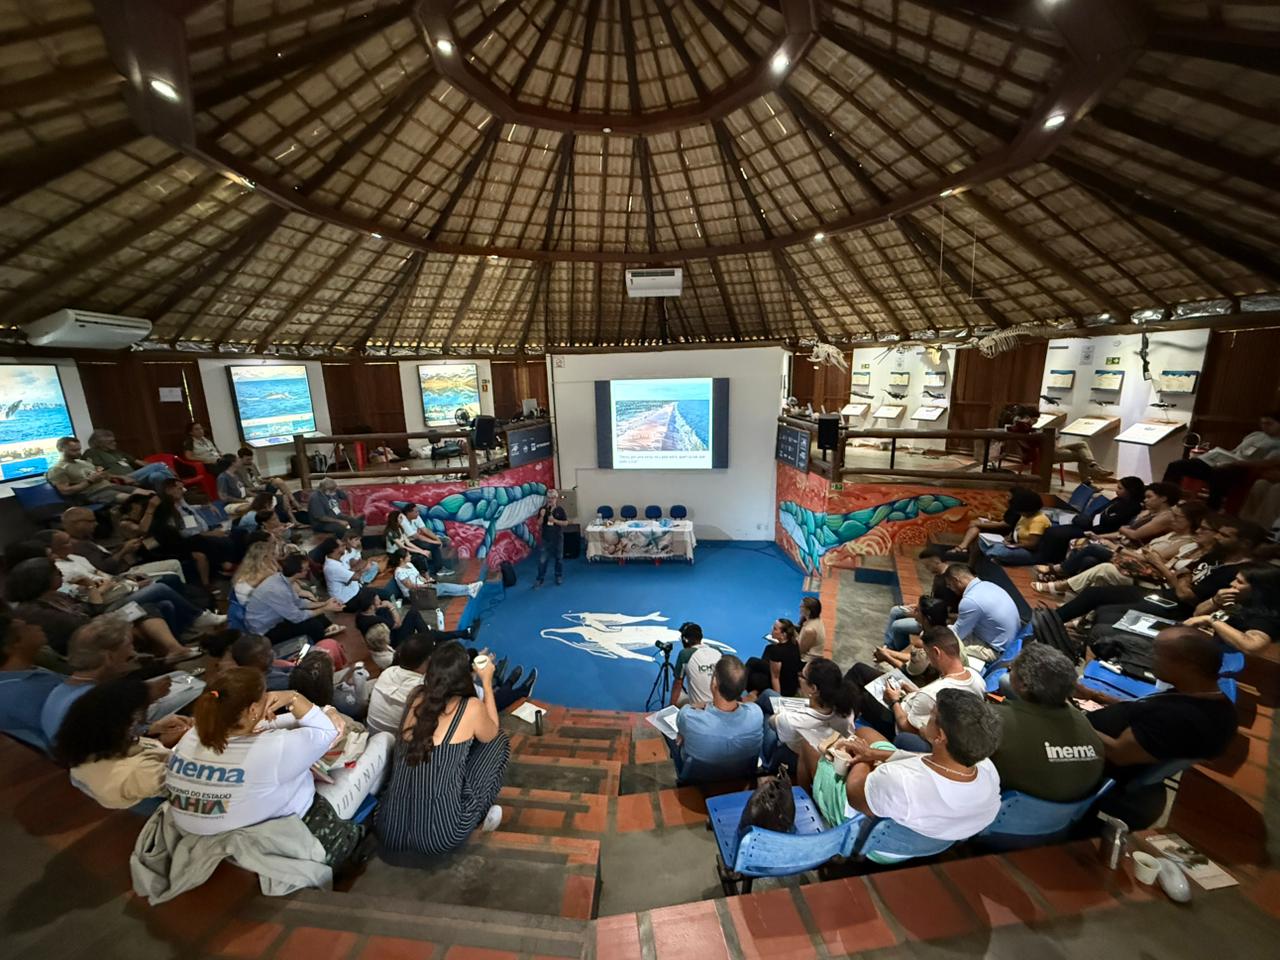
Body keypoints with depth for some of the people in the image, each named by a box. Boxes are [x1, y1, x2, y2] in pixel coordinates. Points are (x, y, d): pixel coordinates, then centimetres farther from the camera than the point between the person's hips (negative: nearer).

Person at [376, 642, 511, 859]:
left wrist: (469, 669, 23)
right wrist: (486, 682, 14)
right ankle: (481, 814, 20)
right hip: (440, 835, -5)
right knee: (499, 740, 12)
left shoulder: (416, 697, -1)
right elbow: (491, 734, 11)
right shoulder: (471, 708, -13)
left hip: (391, 830, 5)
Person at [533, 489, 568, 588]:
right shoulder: (542, 509, -2)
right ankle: (540, 579, 14)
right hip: (545, 538, 0)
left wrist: (555, 520, -18)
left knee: (559, 558, 12)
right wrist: (542, 516, -21)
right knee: (542, 560, 2)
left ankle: (559, 576, 28)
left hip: (558, 538, 0)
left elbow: (566, 523, -6)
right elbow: (539, 524, -3)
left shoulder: (560, 509, -5)